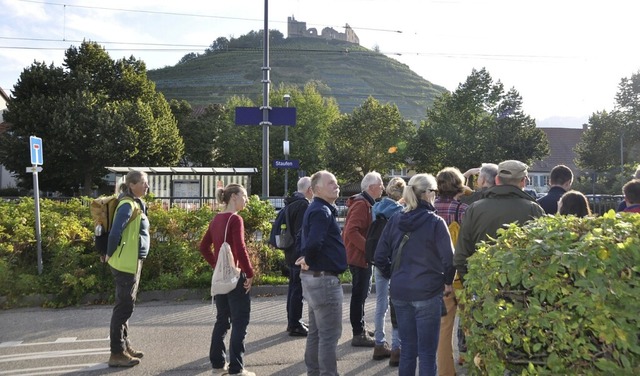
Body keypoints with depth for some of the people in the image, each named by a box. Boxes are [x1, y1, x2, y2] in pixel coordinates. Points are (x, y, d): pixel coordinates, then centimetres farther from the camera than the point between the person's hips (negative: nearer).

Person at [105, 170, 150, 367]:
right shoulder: (128, 205, -17)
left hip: (133, 262, 9)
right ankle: (117, 353, 7)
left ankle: (124, 345, 28)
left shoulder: (137, 203, 12)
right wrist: (110, 255, -10)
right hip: (126, 263, -9)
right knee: (124, 307, -2)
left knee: (126, 305, 16)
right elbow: (115, 232, -22)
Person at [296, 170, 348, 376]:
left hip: (314, 277, 10)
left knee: (316, 332, 17)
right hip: (324, 278, -10)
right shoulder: (322, 211, -17)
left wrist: (307, 259, 10)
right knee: (330, 334, -2)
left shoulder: (316, 209, 15)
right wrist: (308, 261, -14)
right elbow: (314, 243, -31)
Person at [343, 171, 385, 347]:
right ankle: (359, 334, 7)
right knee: (359, 294, -2)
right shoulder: (361, 204, -19)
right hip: (359, 256, -10)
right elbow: (351, 232, -28)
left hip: (364, 256, 10)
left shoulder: (367, 203, 15)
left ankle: (360, 328, 31)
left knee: (362, 293, 18)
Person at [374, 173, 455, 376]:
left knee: (407, 349, 16)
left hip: (399, 292, 4)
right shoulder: (435, 222, -10)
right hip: (427, 292, -4)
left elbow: (380, 257, 3)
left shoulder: (394, 220, 3)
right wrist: (448, 282, 6)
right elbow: (448, 258, -11)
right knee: (427, 351, 7)